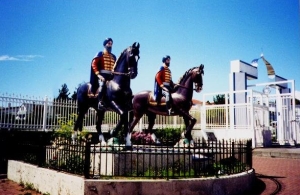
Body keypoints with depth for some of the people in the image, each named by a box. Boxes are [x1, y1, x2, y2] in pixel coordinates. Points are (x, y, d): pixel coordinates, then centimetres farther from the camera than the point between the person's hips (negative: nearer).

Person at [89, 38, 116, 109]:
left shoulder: (113, 56, 21)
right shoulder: (100, 54, 5)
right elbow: (94, 64, -5)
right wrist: (98, 74, -17)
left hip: (111, 75, 6)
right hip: (102, 74, -6)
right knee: (102, 84, -36)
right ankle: (100, 102, -34)